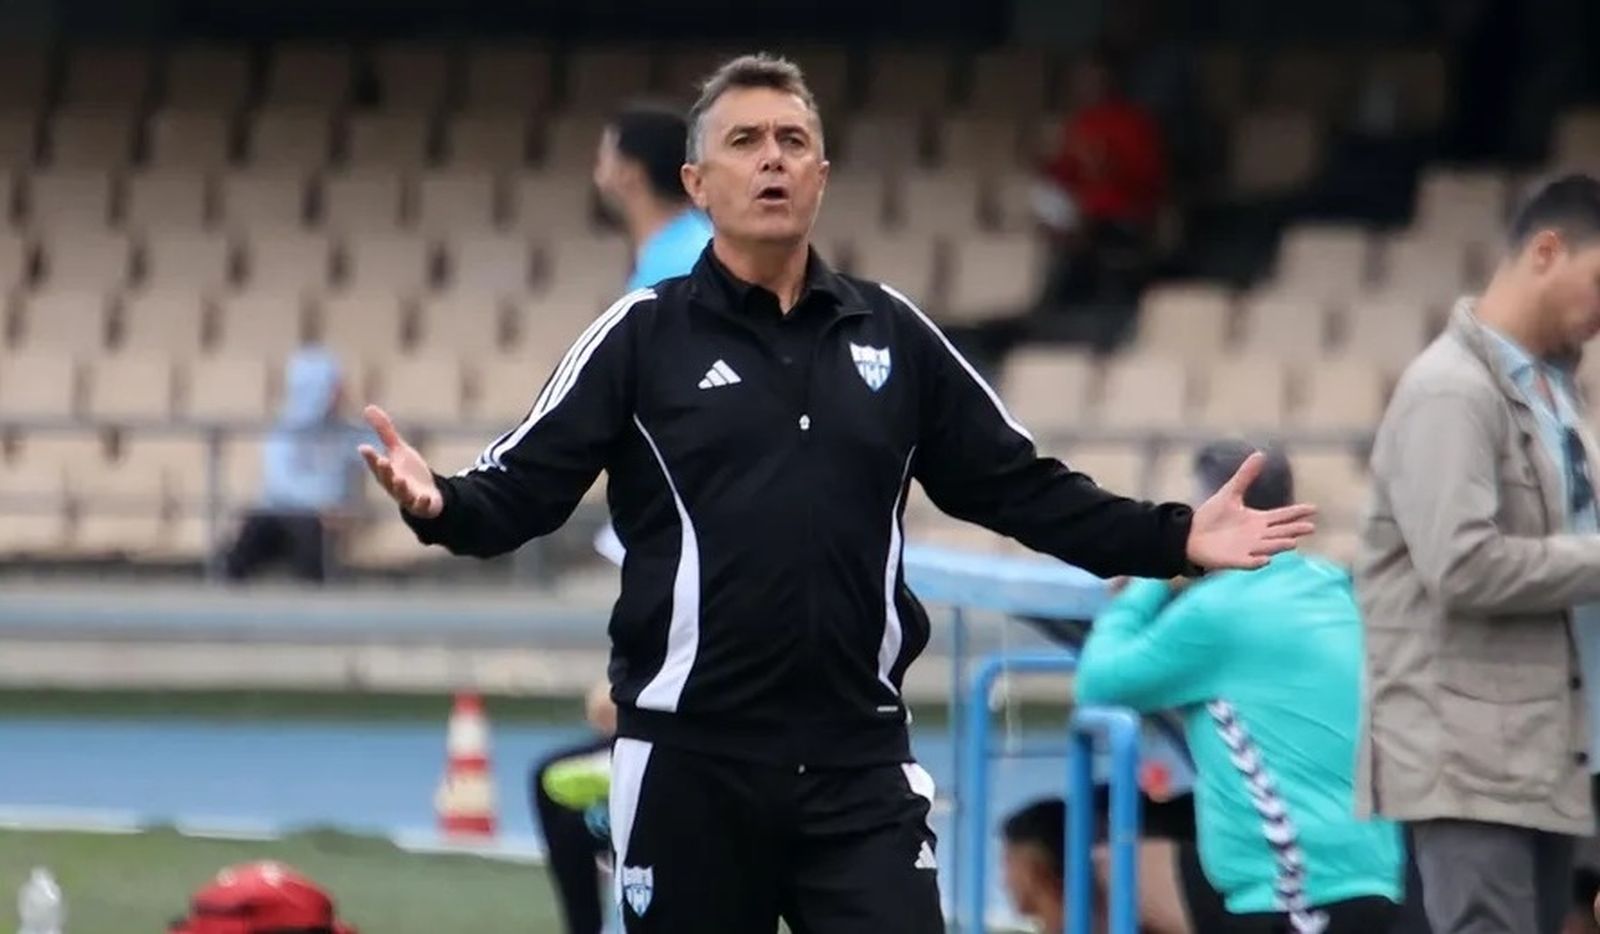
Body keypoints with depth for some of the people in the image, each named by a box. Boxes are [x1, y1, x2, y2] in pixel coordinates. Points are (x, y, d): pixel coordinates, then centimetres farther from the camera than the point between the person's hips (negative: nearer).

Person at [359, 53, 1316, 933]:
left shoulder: (894, 336, 10)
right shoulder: (643, 337, 1)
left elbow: (1014, 486, 14)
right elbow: (525, 487, -5)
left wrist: (1170, 539, 4)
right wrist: (441, 504, -26)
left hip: (859, 766, 2)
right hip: (692, 765, -2)